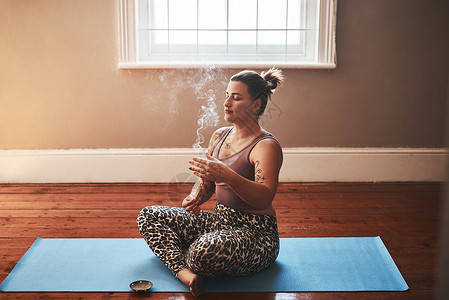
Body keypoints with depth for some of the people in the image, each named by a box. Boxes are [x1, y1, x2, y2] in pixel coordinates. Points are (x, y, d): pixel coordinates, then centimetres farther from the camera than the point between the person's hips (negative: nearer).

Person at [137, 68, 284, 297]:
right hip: (220, 221, 9)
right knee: (148, 216, 2)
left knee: (206, 251, -41)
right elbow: (207, 182, 19)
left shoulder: (266, 146, -15)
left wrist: (228, 176, -43)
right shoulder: (220, 136, 9)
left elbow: (264, 198, -29)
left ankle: (185, 263, -2)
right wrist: (195, 198, -4)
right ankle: (184, 272, -22)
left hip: (255, 233, -9)